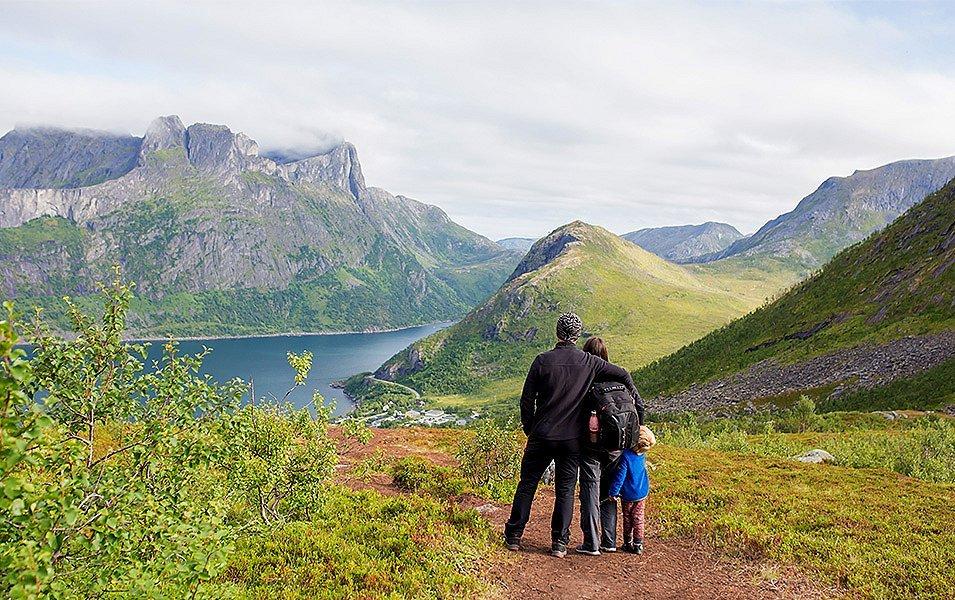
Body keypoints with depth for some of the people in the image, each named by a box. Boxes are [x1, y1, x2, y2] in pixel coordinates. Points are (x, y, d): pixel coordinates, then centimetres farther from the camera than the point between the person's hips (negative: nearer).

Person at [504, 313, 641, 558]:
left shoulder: (543, 360, -8)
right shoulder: (589, 362, -3)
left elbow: (527, 400, -5)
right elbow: (624, 375, 7)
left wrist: (530, 430, 8)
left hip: (542, 436, -1)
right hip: (572, 439, 1)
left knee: (527, 484, 11)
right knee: (565, 490, 10)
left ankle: (514, 536, 19)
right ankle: (560, 543, 12)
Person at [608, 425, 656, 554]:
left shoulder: (626, 456, -23)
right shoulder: (642, 456, -7)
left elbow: (620, 476, -21)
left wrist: (613, 492, -13)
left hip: (628, 496, -4)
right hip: (642, 494, 4)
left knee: (627, 519, 12)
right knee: (638, 519, 12)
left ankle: (628, 544, 21)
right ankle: (638, 545, 14)